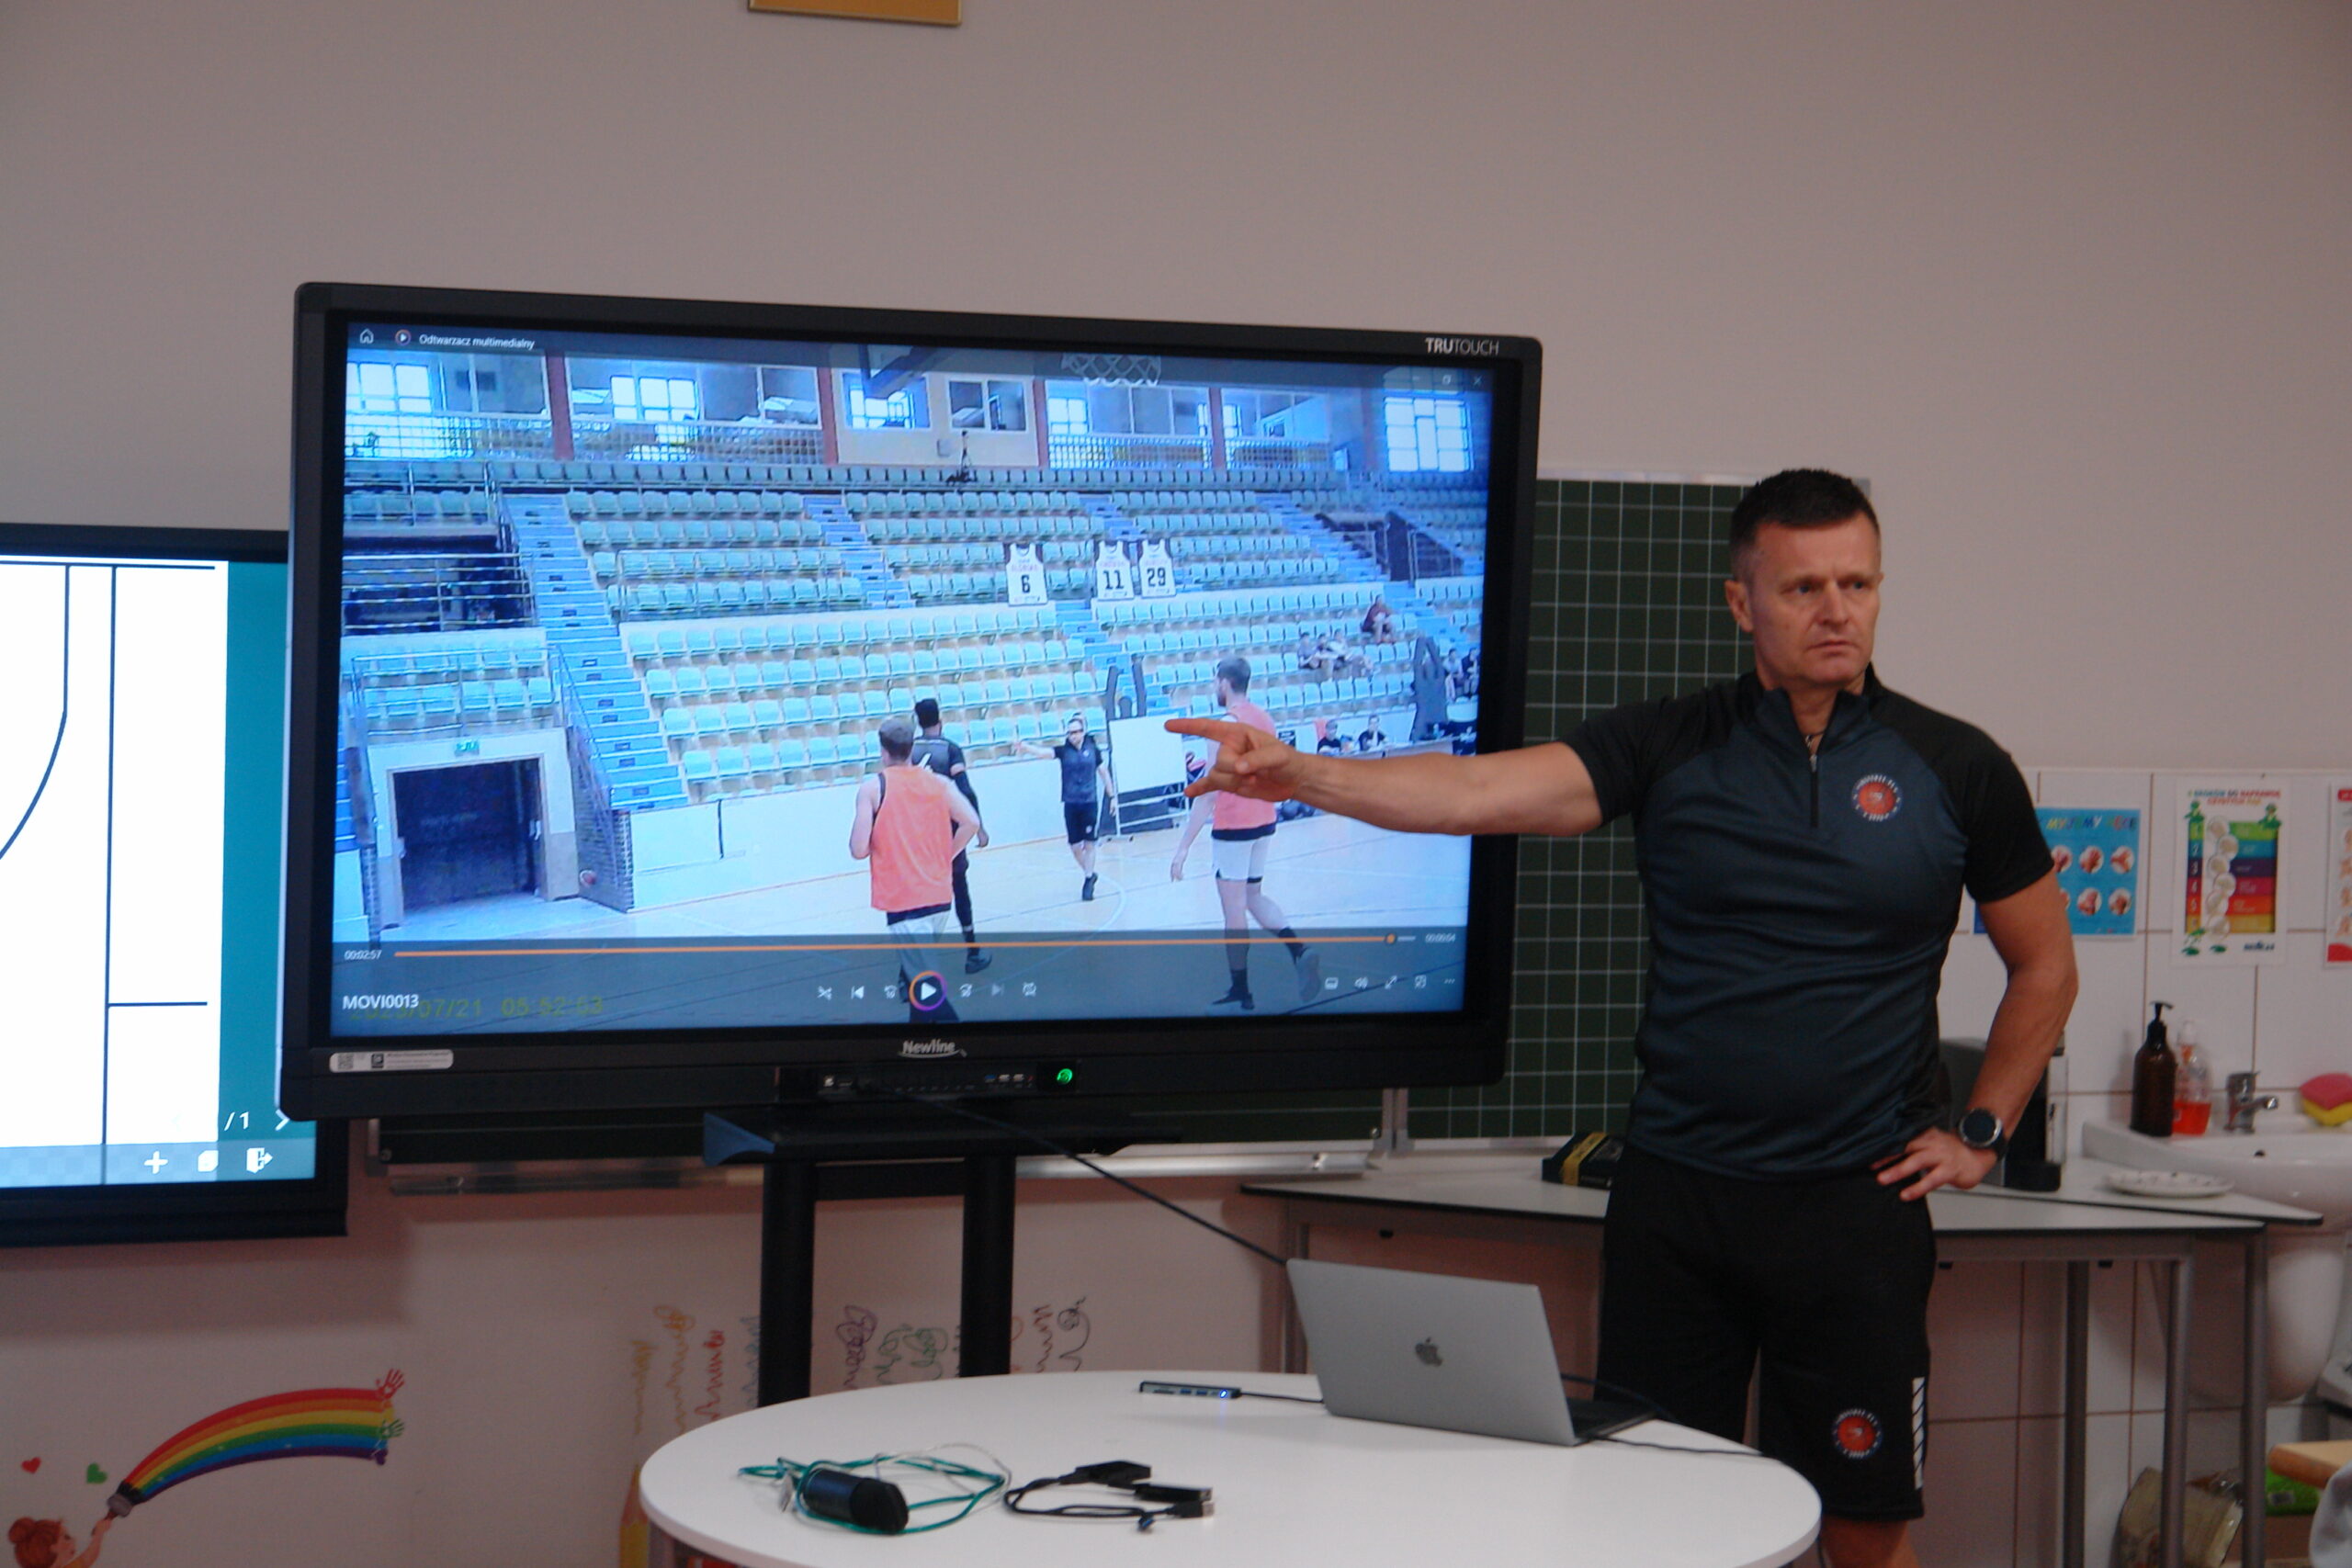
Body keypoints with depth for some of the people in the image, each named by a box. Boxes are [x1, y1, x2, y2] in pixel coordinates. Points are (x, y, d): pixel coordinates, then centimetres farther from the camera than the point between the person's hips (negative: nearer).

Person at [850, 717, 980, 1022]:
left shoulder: (872, 787, -6)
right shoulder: (937, 783, 6)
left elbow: (859, 850, -10)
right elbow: (971, 822, -2)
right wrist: (945, 857, 10)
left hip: (902, 898, -5)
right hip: (938, 892, 5)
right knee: (919, 966, 24)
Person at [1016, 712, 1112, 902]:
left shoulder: (1092, 749, 0)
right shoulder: (1063, 750, -2)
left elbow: (1103, 772, 12)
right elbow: (1043, 752, -18)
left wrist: (1111, 795, 16)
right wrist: (1024, 746, -37)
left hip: (1090, 802, -1)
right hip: (1070, 804, 1)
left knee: (1089, 844, -2)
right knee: (1075, 846, 5)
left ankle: (1088, 882, 5)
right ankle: (1090, 874, 27)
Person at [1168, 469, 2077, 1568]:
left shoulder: (1956, 769, 1)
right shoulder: (1670, 747, 0)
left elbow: (2044, 969, 14)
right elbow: (1475, 793, -13)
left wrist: (1981, 1135, 8)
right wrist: (1298, 774, -27)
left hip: (1857, 1206, -1)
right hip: (1674, 1194, 1)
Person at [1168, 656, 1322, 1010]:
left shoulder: (1227, 724, -17)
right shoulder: (1264, 719, 7)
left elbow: (1208, 793, -21)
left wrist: (1183, 847, -20)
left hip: (1232, 825, -8)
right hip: (1264, 821, 8)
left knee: (1234, 909, 1)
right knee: (1254, 896, 21)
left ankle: (1241, 992, 6)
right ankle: (1300, 950, -1)